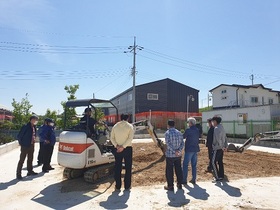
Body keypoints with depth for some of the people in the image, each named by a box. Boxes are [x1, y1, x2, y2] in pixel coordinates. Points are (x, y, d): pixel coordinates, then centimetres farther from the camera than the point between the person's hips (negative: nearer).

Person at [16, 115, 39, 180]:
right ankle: (18, 174, 8)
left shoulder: (34, 127, 7)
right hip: (25, 146, -8)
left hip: (31, 145, 8)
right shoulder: (26, 126, -16)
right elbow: (19, 136, -13)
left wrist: (33, 141, 10)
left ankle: (30, 171, 30)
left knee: (30, 159, 18)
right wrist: (21, 143, -8)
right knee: (22, 160, 0)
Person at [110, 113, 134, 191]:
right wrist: (123, 147, -16)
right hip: (127, 149, -2)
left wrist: (117, 146, -10)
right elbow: (130, 138, -15)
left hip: (117, 149, 3)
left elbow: (112, 138, -1)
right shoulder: (130, 126, -4)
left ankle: (118, 186, 15)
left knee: (117, 167, 10)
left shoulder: (115, 126, 5)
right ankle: (127, 186, 13)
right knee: (128, 167, 9)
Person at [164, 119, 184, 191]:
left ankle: (170, 186, 12)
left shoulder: (167, 133, -11)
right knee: (178, 169, 16)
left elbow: (168, 144, -20)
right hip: (178, 155, 5)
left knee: (169, 170, 6)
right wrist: (179, 150, -10)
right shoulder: (179, 132, 5)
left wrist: (174, 151, -18)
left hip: (170, 155, -5)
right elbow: (182, 143, 1)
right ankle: (179, 184, 25)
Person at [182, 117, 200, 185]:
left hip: (189, 149, -6)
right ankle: (193, 179, 17)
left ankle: (184, 180, 4)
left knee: (185, 165, 2)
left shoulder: (188, 130, -14)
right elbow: (198, 139, 13)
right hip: (195, 149, 6)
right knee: (194, 165, 13)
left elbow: (183, 137, -4)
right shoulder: (197, 130, 5)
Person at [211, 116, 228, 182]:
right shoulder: (222, 127, 14)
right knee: (220, 162, 14)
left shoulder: (217, 128, -16)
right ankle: (221, 176, 20)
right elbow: (225, 138, 15)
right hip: (221, 148, 9)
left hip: (217, 148, -9)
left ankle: (217, 177, -3)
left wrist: (221, 147, -15)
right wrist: (225, 146, 11)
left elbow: (218, 139, -23)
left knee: (213, 162, -5)